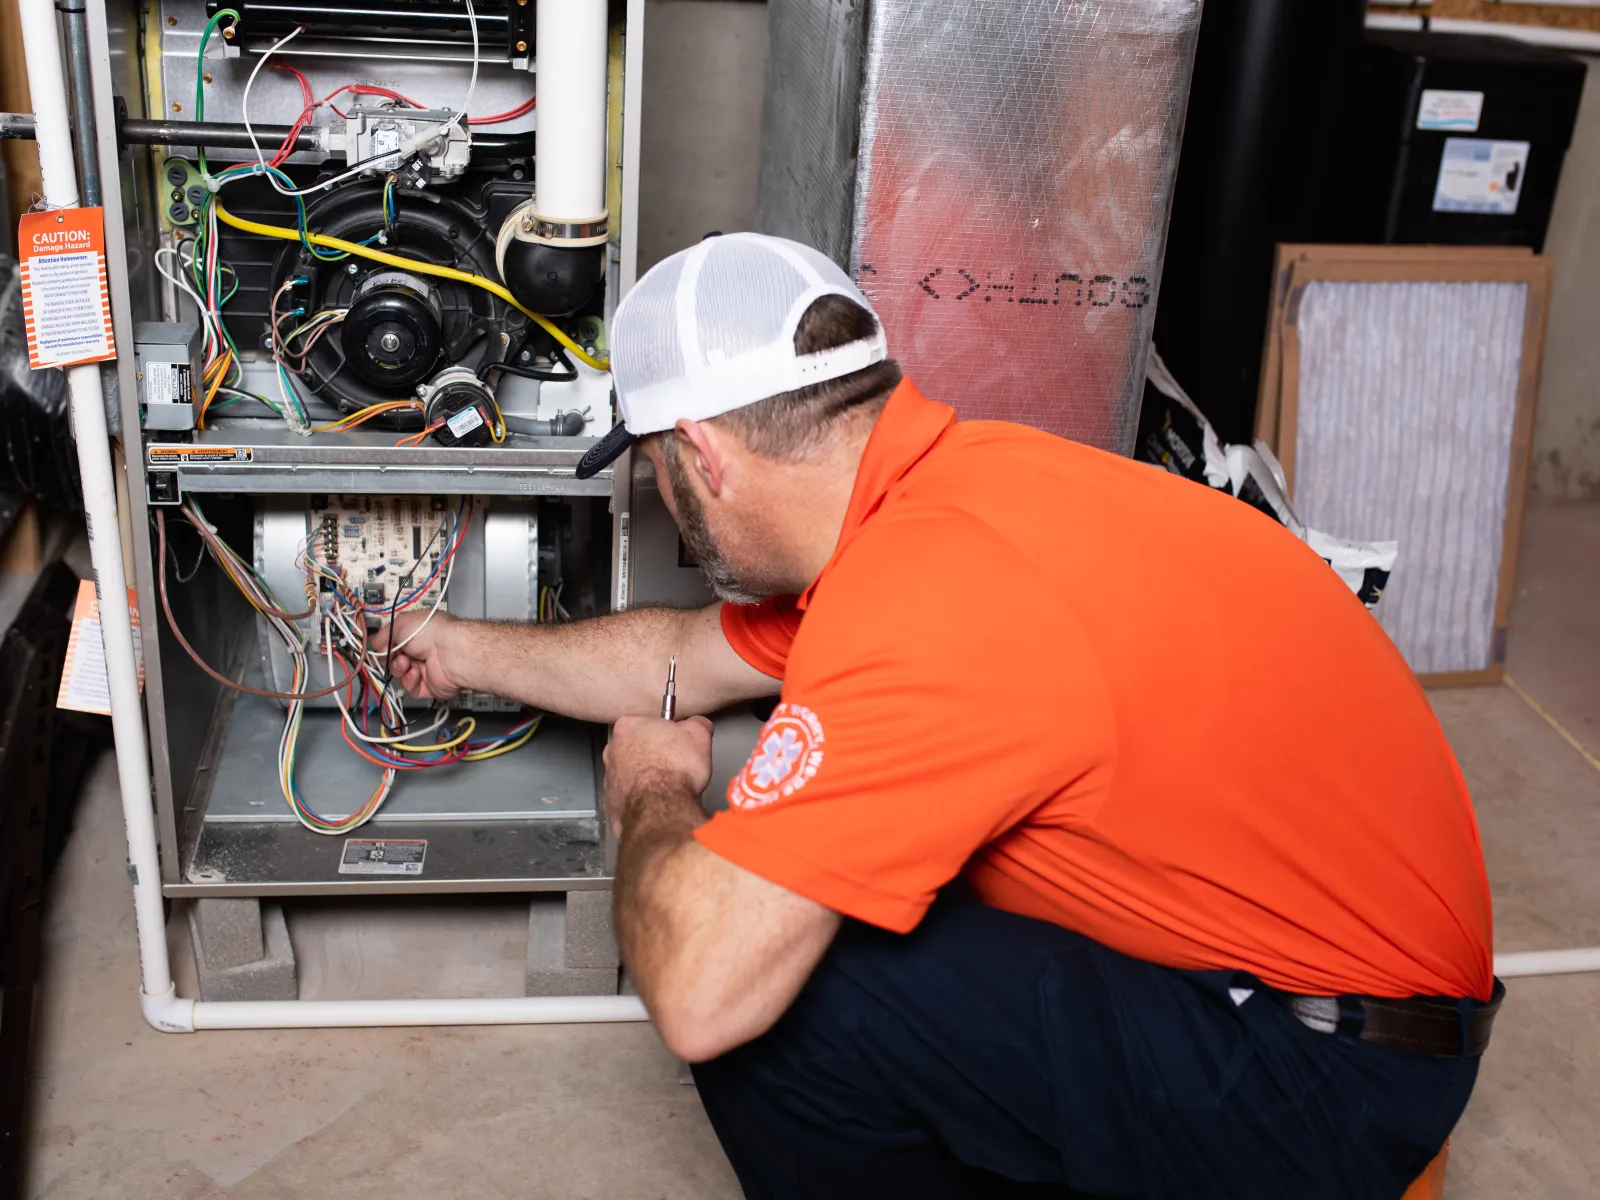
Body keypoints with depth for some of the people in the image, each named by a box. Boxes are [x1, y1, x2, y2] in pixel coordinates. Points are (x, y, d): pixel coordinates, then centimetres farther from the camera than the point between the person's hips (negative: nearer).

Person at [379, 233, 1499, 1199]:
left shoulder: (927, 596, -31)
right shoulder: (957, 475, 0)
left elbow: (699, 988, -30)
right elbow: (688, 657, 15)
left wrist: (651, 796, -8)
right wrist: (466, 648, 28)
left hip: (1331, 1074, -9)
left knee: (767, 985, -17)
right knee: (791, 907, 10)